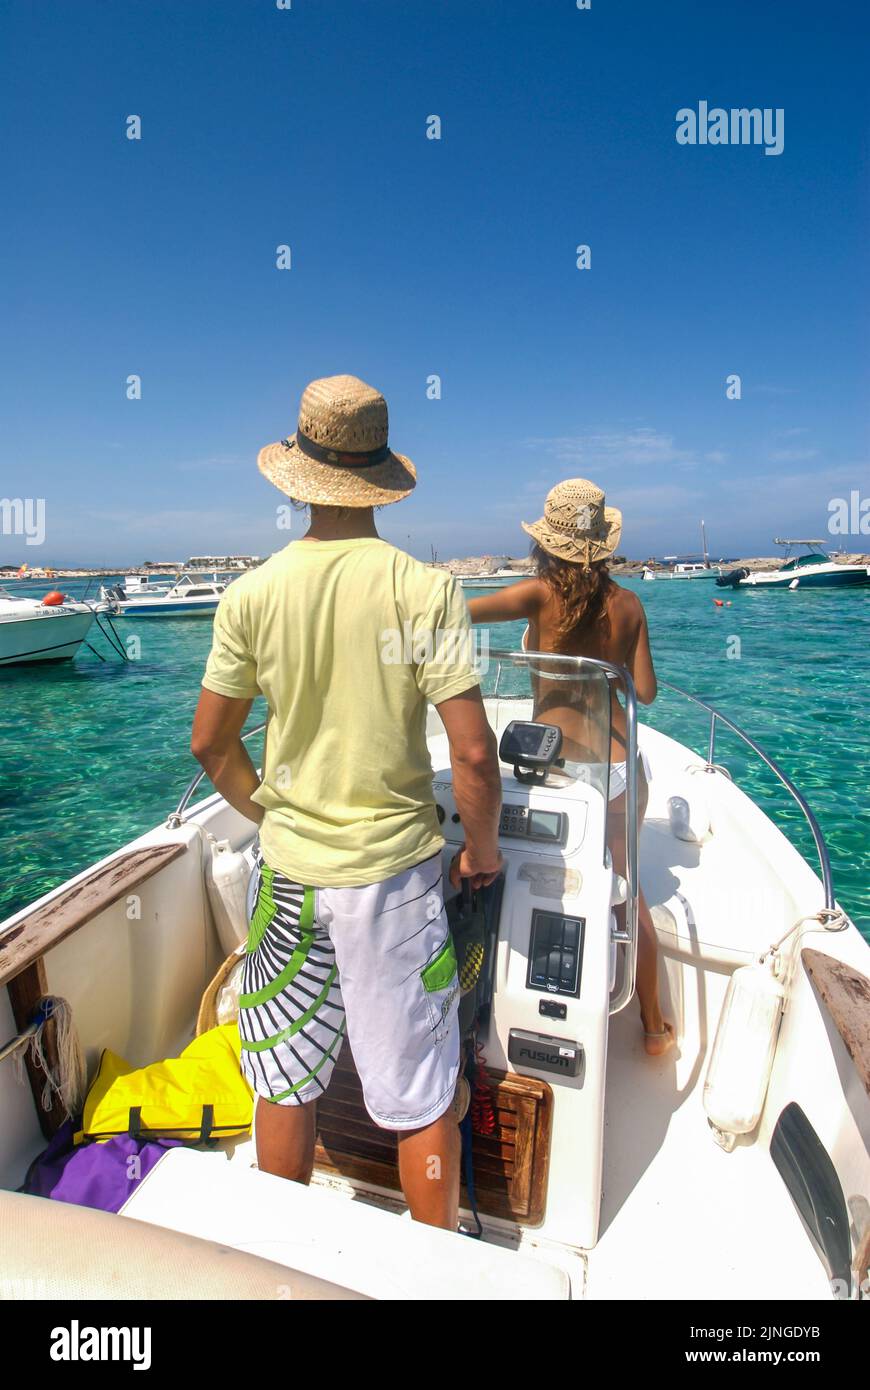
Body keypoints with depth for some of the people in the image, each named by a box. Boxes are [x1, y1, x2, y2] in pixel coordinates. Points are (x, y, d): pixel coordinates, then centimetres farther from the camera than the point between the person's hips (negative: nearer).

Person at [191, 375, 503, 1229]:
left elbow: (209, 744, 1)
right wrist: (483, 847, 1)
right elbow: (472, 752, -16)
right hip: (394, 867, -2)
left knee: (285, 1079, 23)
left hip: (288, 867, 3)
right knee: (420, 1094, 17)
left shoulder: (252, 593, -6)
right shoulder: (424, 590, -13)